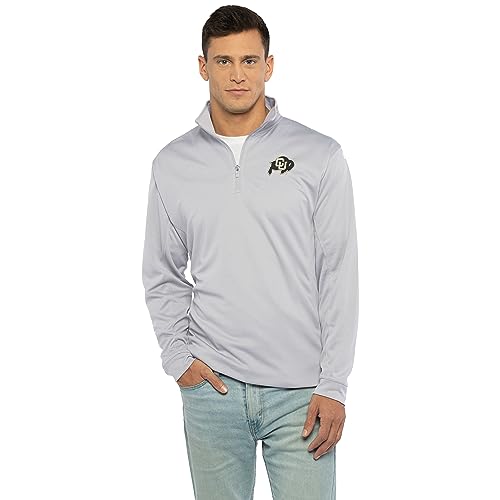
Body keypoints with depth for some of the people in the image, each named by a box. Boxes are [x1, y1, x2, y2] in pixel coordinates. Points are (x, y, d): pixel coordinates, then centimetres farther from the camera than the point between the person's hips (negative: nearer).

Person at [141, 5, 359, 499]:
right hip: (211, 386, 2)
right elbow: (162, 275, 12)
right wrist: (178, 356, 0)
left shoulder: (320, 156, -2)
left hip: (300, 390, -1)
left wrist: (333, 385, -6)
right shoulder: (172, 164, 5)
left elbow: (339, 277, -3)